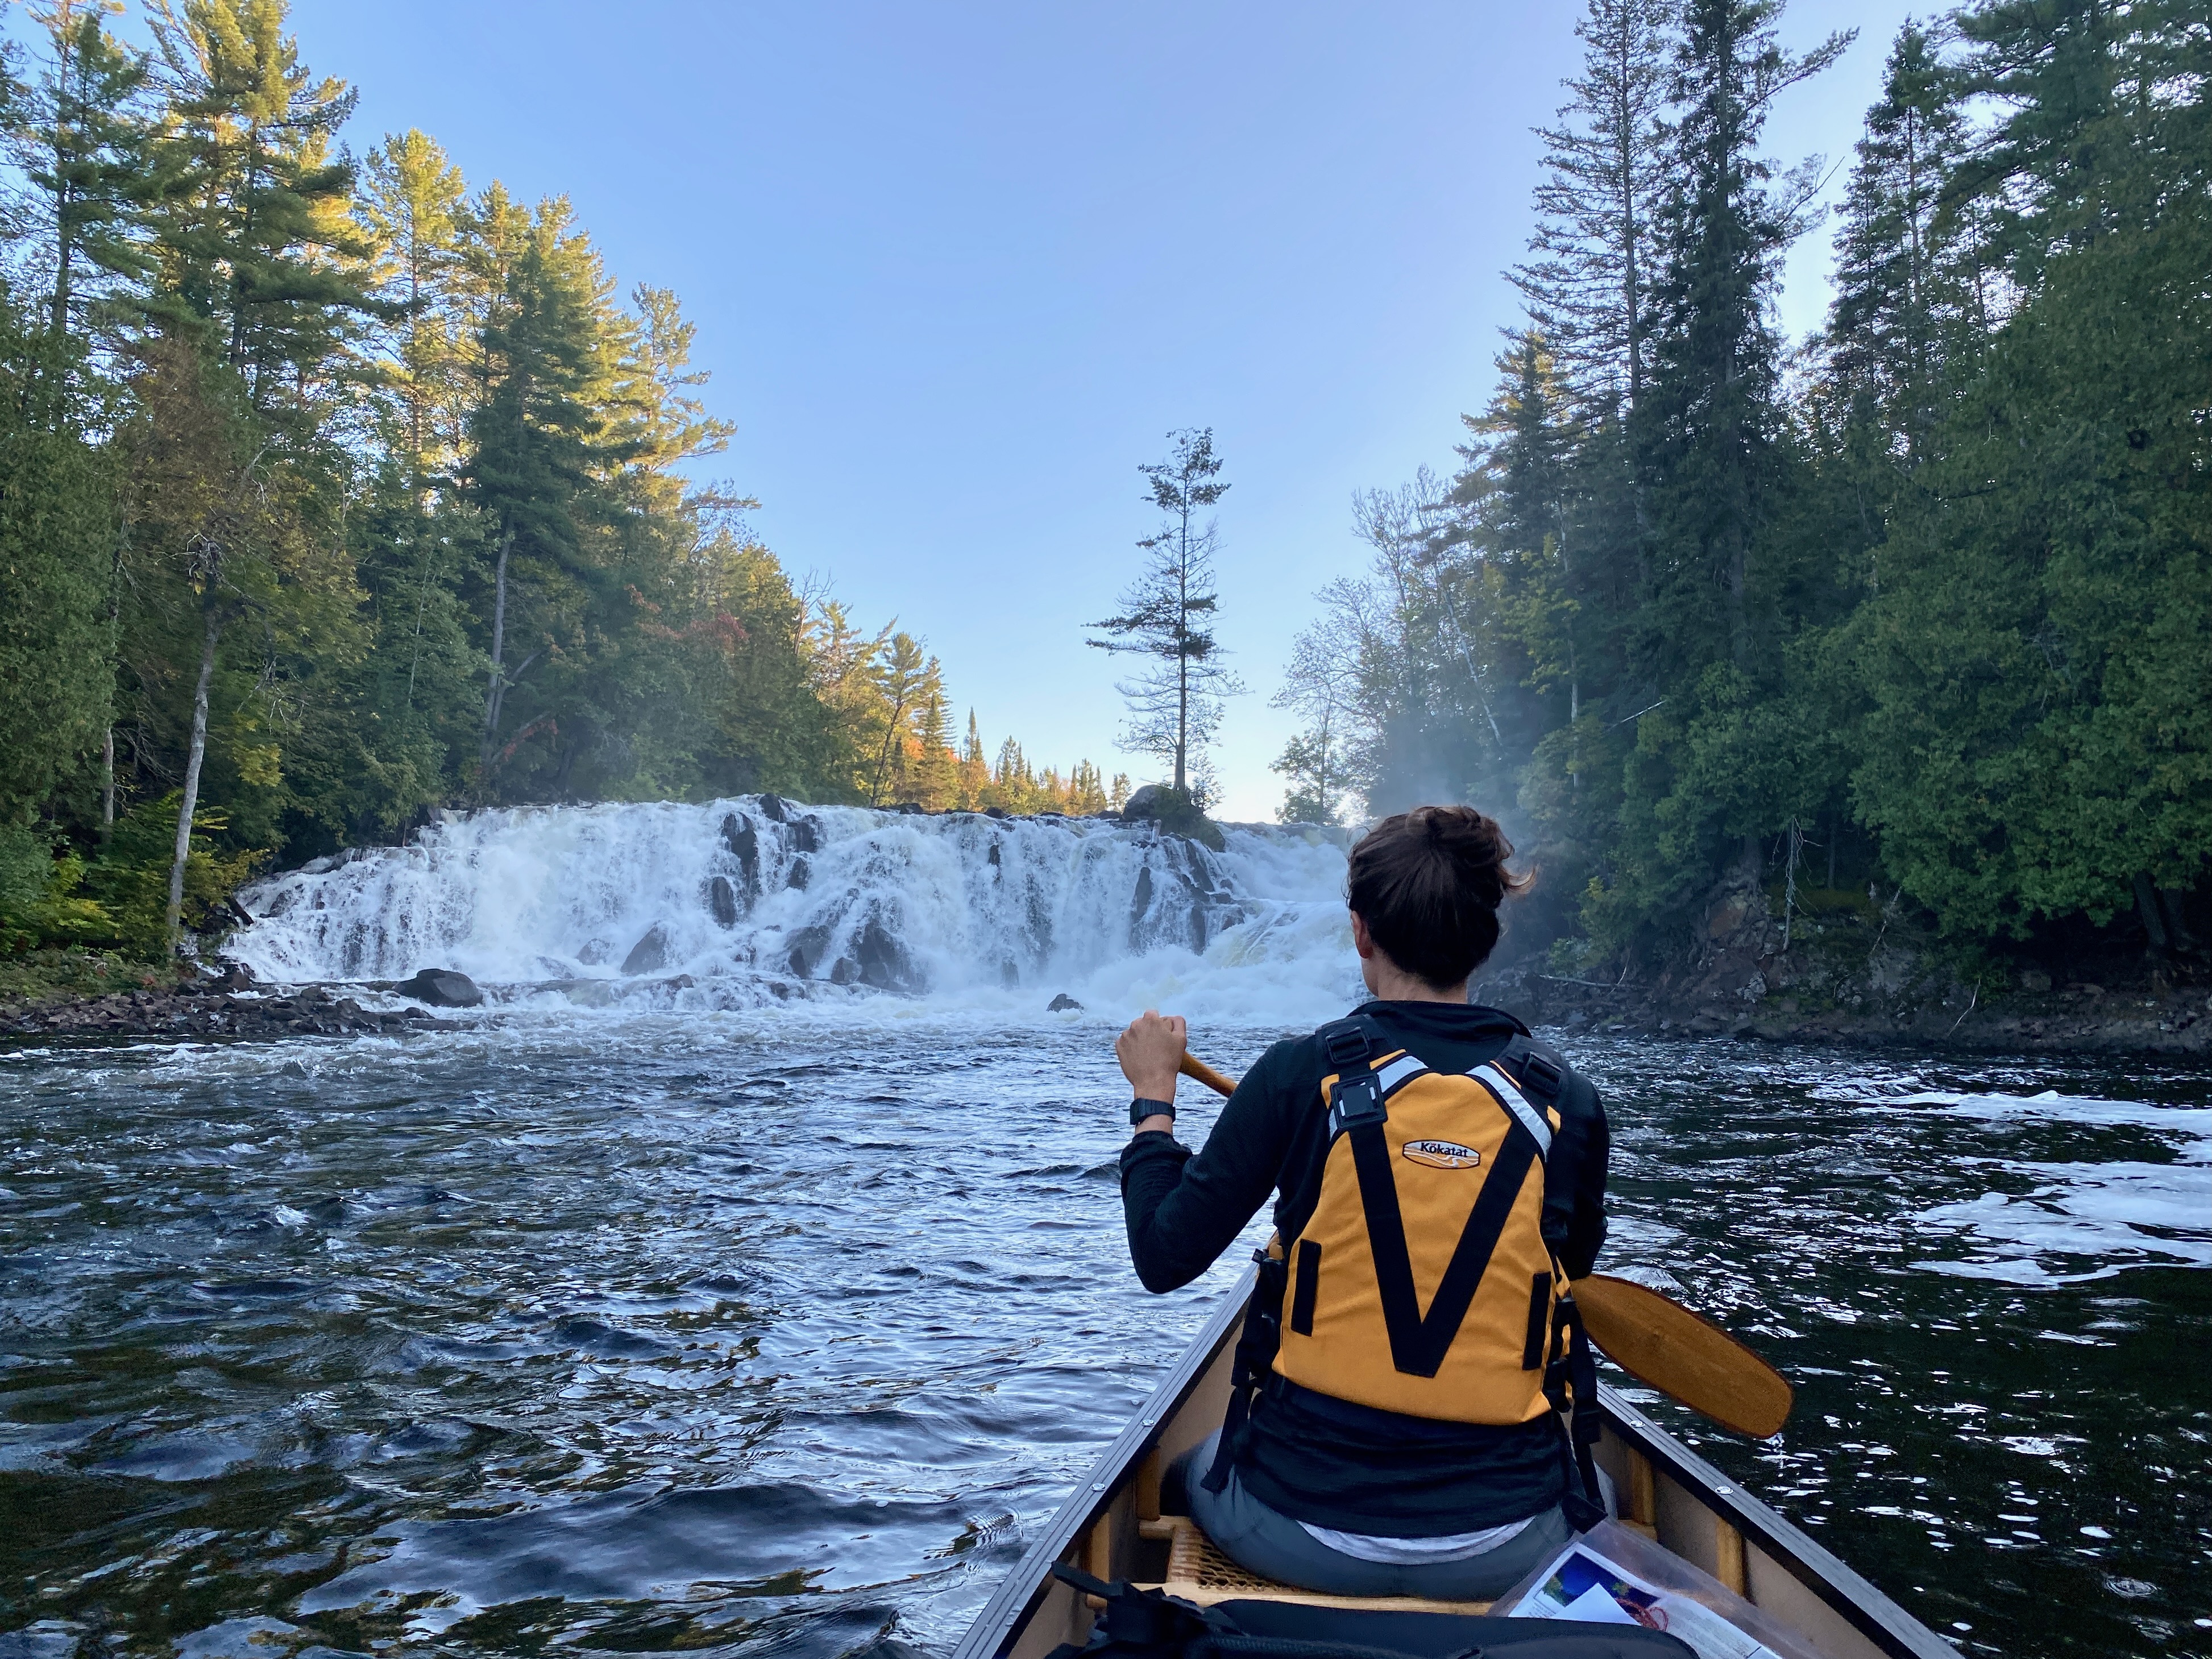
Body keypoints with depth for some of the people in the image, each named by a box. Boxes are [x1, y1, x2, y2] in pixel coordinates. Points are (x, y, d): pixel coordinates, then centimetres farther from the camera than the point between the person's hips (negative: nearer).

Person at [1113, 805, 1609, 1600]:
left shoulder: (1301, 1073, -14)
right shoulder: (1568, 1100, -7)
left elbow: (1164, 1258, -7)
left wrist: (1153, 1100, 7)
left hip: (1301, 1534, -1)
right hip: (1504, 1551, 2)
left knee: (1187, 1469, 33)